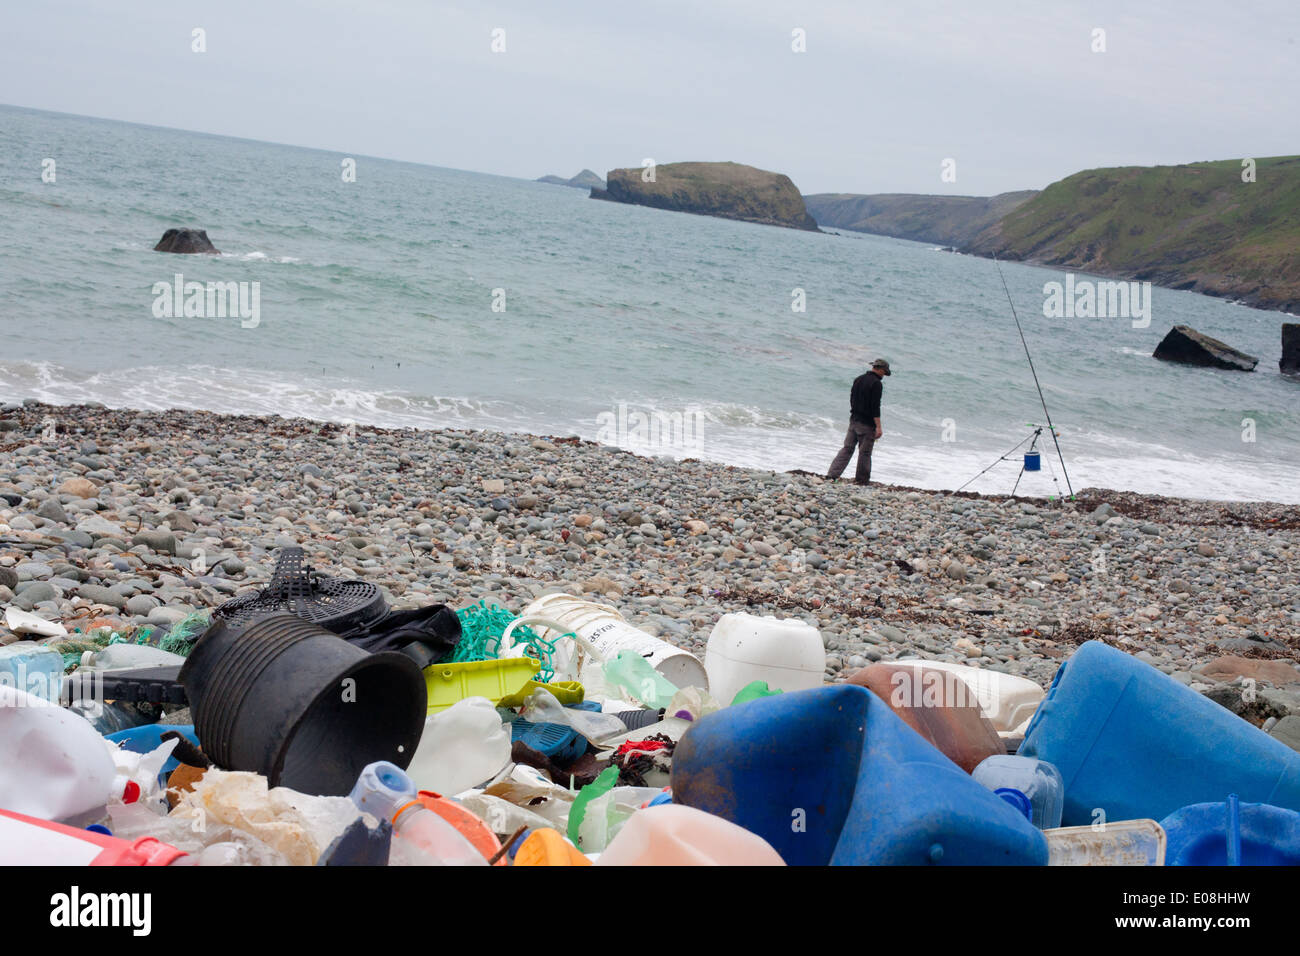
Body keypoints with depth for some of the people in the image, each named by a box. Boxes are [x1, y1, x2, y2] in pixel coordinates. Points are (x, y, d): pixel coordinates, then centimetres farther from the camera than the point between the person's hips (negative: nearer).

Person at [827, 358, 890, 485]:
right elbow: (875, 407, -19)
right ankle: (862, 479, 12)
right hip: (867, 424, -7)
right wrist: (878, 427, -19)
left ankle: (832, 474, -1)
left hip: (854, 420, 7)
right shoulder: (877, 383, -14)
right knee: (865, 452, 4)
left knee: (847, 448, 9)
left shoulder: (858, 379, 11)